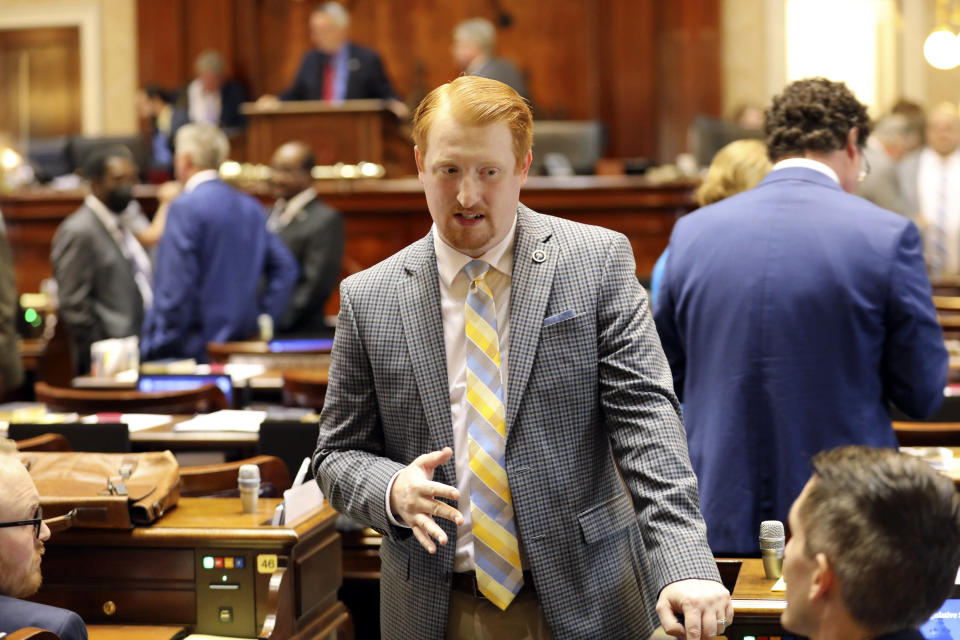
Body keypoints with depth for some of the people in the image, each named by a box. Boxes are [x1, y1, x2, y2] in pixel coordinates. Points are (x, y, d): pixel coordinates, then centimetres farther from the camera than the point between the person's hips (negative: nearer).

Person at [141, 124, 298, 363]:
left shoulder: (185, 207, -12)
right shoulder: (251, 206, 11)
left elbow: (175, 286, -17)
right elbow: (285, 267, 12)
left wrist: (152, 346, -12)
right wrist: (259, 320, 13)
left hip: (194, 348, -8)